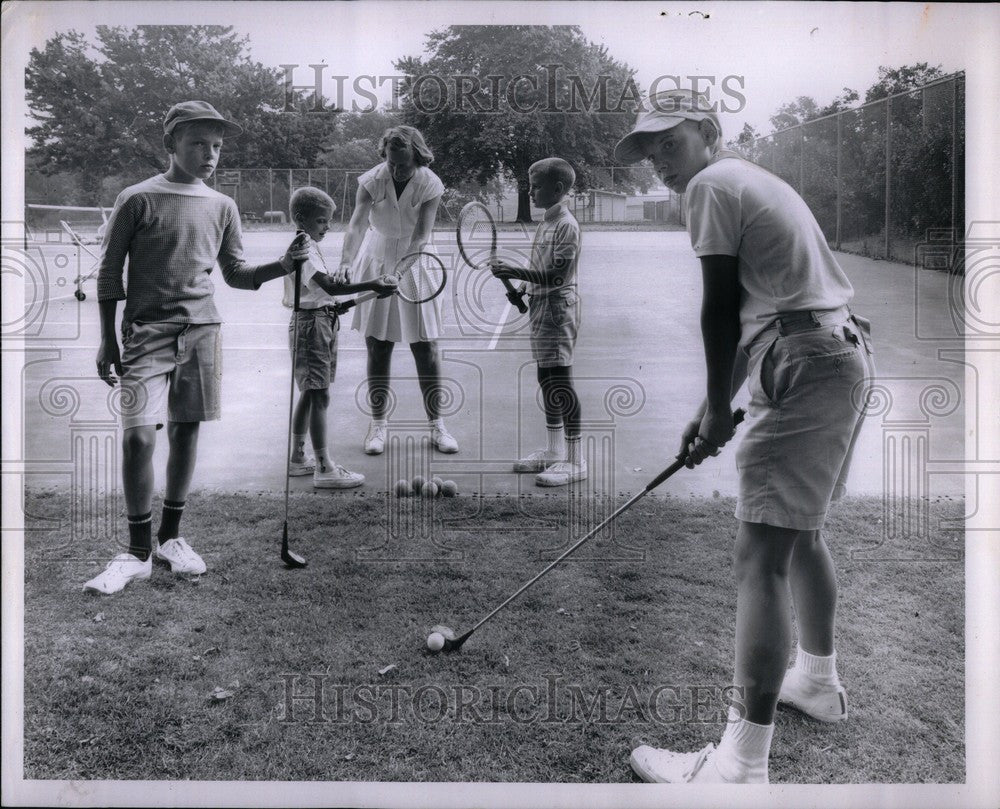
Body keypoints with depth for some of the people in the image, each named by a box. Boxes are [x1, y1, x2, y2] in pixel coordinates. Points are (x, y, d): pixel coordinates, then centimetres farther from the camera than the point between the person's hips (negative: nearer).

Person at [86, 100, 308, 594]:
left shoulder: (222, 207, 9)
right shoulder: (138, 200, -3)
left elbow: (235, 274, 14)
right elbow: (109, 273, 1)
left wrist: (282, 265, -4)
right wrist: (107, 338, -1)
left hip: (201, 330, 4)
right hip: (147, 330, -4)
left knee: (185, 430, 8)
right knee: (138, 435, -12)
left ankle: (171, 536, 22)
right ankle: (138, 552, 1)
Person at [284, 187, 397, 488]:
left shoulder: (308, 247, 15)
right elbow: (329, 285, -31)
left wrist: (333, 303, 9)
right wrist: (372, 286, -37)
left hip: (321, 321, 11)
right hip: (311, 324, -11)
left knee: (309, 394, 16)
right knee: (319, 396, -10)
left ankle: (298, 458, 26)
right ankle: (324, 469, -8)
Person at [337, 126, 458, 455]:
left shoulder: (430, 185, -17)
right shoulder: (372, 181, -15)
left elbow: (421, 235, -25)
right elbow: (357, 223, -28)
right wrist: (346, 262, -45)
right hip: (377, 264, 1)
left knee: (426, 348, 0)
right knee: (377, 348, 3)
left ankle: (436, 424, 11)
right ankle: (378, 422, 15)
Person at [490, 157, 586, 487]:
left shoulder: (567, 226, -14)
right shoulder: (546, 223, 14)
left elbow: (557, 275, -22)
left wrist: (516, 272, -25)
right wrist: (522, 289, 14)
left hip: (558, 309, -9)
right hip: (541, 309, 10)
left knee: (560, 382, -8)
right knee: (546, 381, 13)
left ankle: (575, 460, -4)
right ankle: (554, 452, 23)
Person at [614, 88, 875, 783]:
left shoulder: (712, 183, -5)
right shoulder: (755, 179, 24)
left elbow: (722, 309, -9)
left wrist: (719, 407, 1)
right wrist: (715, 408, 20)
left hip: (806, 368, -10)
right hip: (847, 355, 10)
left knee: (761, 557, -13)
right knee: (802, 531, 24)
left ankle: (744, 763, -13)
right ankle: (819, 679, 42)